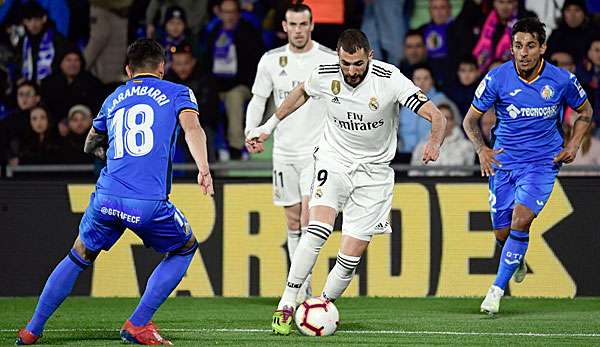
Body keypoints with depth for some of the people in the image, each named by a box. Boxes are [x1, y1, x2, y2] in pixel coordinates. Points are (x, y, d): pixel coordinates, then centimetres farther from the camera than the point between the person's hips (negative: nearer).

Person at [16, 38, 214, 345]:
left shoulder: (113, 99, 23)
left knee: (78, 257, 26)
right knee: (185, 248, 23)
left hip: (106, 198, 3)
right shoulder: (177, 92, 11)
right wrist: (203, 168, -20)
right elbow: (192, 127, -9)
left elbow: (90, 146, 38)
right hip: (149, 204, -3)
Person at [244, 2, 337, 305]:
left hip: (318, 151, -3)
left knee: (308, 218, -17)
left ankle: (300, 288, -18)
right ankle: (303, 290, 17)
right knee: (293, 224, 8)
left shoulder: (330, 60, -5)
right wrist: (251, 131, -6)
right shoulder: (271, 61, 3)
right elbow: (258, 99, 11)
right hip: (284, 152, 4)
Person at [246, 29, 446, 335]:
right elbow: (302, 92, 15)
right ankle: (286, 305, -19)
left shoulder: (389, 79, -20)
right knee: (318, 230, -25)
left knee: (350, 258, -6)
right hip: (333, 159, 0)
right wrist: (269, 126, 18)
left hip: (373, 171, 0)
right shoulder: (325, 76, -11)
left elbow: (436, 116, -21)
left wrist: (434, 143, -42)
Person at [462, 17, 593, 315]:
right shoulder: (496, 78, -11)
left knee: (521, 220, -22)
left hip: (543, 162, -1)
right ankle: (518, 260, 43)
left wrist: (573, 146, -3)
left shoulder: (562, 80, -9)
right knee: (503, 234, 6)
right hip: (503, 162, 2)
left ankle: (497, 288, -13)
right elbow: (470, 119, 1)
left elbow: (585, 112, 11)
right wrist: (482, 149, -16)